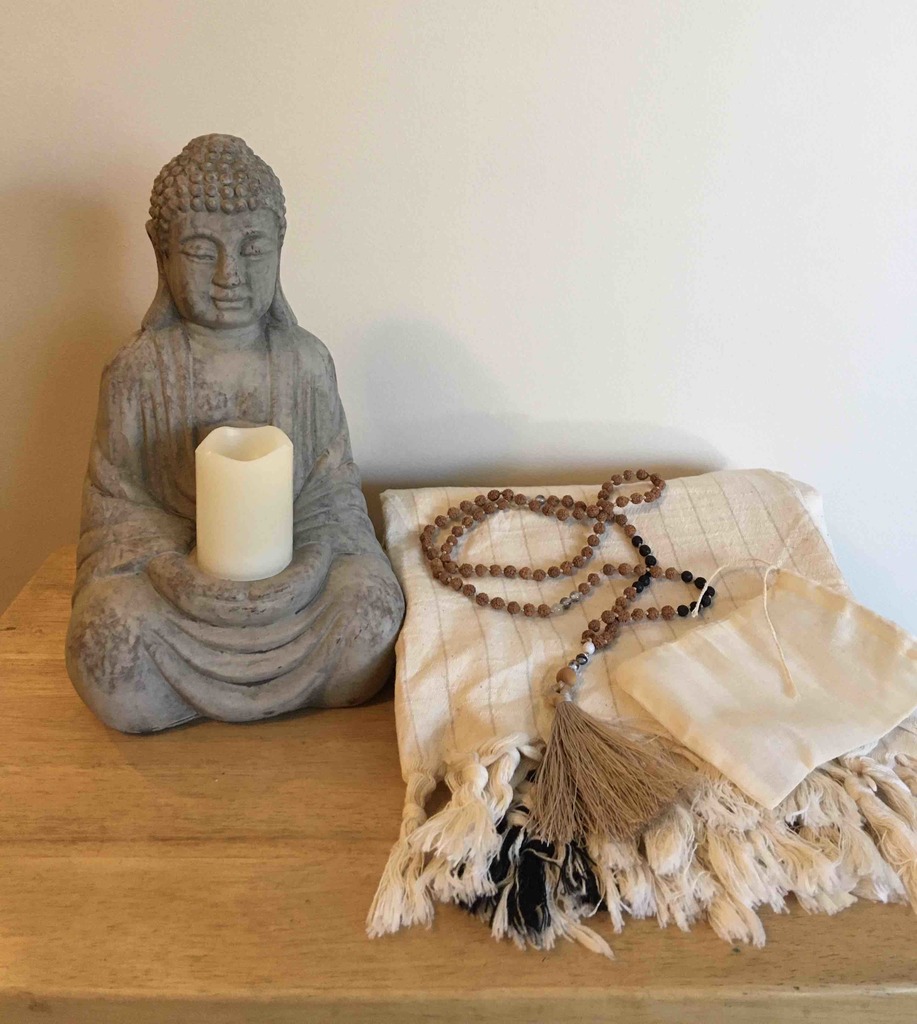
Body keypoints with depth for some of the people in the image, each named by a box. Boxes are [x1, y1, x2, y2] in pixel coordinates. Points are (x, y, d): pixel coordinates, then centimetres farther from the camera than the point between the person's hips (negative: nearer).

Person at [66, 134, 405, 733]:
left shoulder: (306, 363, 2)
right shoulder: (139, 372, -1)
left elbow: (334, 488, 2)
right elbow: (117, 498, -1)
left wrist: (302, 559, -18)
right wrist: (180, 570, -20)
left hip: (295, 560, 1)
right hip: (173, 560, -1)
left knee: (371, 604, -28)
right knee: (109, 631, -31)